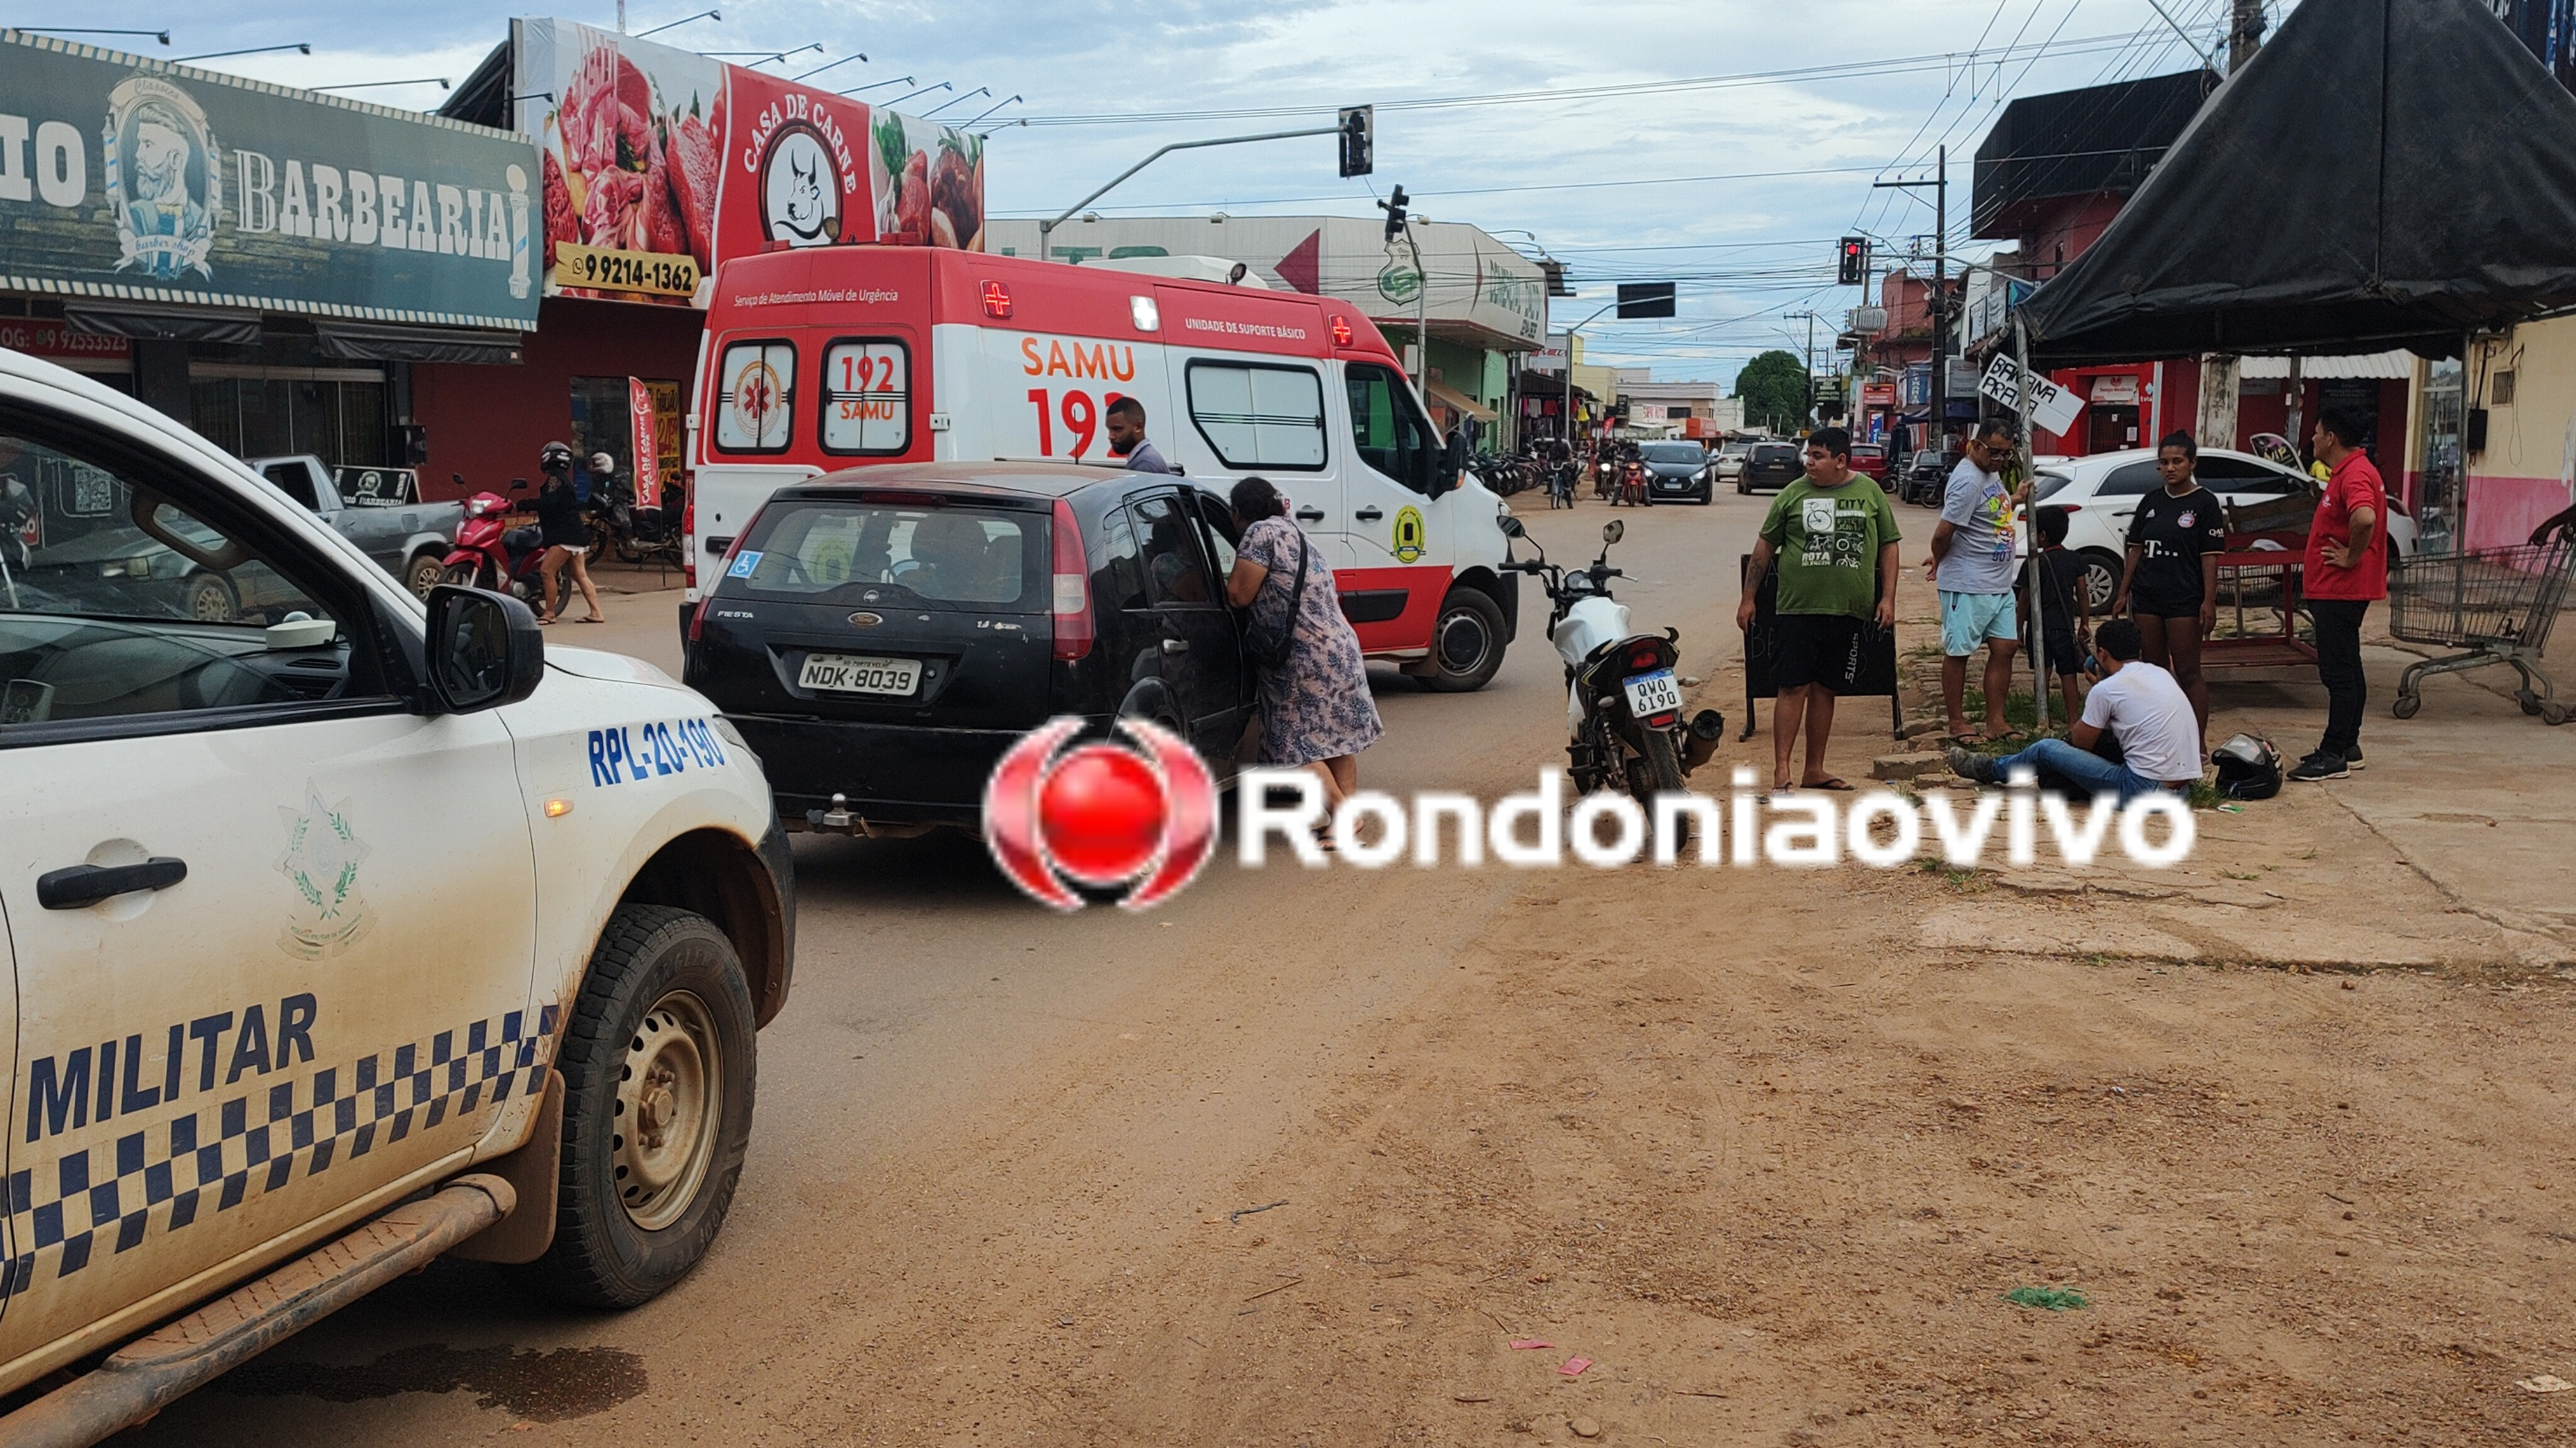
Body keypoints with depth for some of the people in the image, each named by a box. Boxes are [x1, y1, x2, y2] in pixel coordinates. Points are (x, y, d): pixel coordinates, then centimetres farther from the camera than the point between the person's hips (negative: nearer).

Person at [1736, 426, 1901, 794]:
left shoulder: (1870, 492, 6)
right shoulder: (1794, 493, 3)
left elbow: (1888, 545, 12)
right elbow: (1765, 545, 8)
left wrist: (1888, 598, 3)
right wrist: (1748, 599, 6)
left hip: (1848, 612, 2)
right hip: (1796, 609, -2)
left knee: (1825, 690, 9)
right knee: (1793, 687, -7)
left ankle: (1814, 771, 17)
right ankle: (1782, 771, -6)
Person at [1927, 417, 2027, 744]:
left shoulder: (1992, 472, 11)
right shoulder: (1968, 480, -20)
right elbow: (1943, 533, -19)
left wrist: (2015, 500, 21)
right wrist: (1938, 561, -5)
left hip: (2000, 583, 10)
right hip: (1967, 585, -10)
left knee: (2004, 648, 9)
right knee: (1958, 652, 2)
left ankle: (1996, 721, 17)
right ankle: (1957, 723, 11)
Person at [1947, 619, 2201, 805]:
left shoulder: (2106, 689, -10)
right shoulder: (2161, 674, 13)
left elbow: (2082, 743, 5)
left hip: (2145, 792, -8)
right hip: (2185, 788, 8)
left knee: (2047, 750, 8)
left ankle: (1991, 770, 34)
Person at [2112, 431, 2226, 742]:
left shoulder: (2205, 503, -4)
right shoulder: (2151, 502, 11)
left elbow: (2210, 556, -9)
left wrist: (2209, 601, -14)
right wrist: (2123, 594, 10)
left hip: (2185, 600, -6)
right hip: (2147, 598, 6)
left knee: (2188, 673, -4)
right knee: (2155, 669, 11)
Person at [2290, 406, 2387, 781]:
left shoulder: (2355, 475, -19)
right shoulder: (2348, 472, 16)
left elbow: (2365, 519, -38)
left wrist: (2352, 558, -24)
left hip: (2341, 591, -11)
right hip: (2335, 591, 11)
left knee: (2339, 673, -8)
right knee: (2346, 671, 16)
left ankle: (2334, 757, -6)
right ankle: (2347, 747, 25)